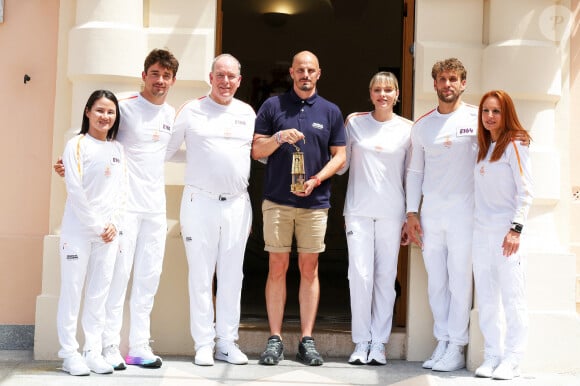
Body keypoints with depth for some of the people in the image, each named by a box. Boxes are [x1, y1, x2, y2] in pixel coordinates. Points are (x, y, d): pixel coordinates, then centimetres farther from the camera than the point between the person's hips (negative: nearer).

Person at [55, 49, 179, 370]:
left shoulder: (172, 115, 13)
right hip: (125, 204, -6)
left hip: (156, 208, 6)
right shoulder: (125, 107, -4)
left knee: (149, 276, 7)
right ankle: (109, 346, 5)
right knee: (119, 274, -5)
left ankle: (139, 347, 16)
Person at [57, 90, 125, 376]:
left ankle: (93, 352, 11)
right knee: (72, 291, -2)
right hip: (78, 230, -4)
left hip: (109, 231, 5)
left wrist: (113, 223, -3)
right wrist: (96, 226, -11)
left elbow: (121, 189, 10)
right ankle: (69, 354, 4)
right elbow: (74, 190, -10)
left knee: (99, 292, 5)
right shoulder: (77, 145, -2)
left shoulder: (117, 149, 13)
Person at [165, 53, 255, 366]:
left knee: (232, 275, 7)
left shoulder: (247, 113, 12)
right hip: (200, 202, -3)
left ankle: (227, 342, 16)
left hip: (237, 203, 3)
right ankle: (204, 344, 9)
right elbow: (166, 149, 4)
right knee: (201, 274, 1)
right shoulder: (191, 111, 2)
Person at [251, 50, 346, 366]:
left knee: (309, 269, 3)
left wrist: (317, 179, -10)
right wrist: (280, 137, -14)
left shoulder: (330, 111, 9)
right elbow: (256, 151, 4)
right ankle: (275, 339, 7)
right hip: (277, 201, -1)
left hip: (315, 201, 1)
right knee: (277, 267, 1)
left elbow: (339, 156, 6)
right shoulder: (273, 106, 6)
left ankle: (307, 340, 9)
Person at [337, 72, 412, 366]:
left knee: (386, 276, 3)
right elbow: (342, 165, 11)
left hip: (391, 212, 0)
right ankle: (361, 342, 6)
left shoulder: (407, 129, 5)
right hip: (359, 210, 0)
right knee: (360, 274, -5)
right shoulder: (354, 122, 6)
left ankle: (379, 342, 12)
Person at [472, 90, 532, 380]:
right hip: (481, 231, 7)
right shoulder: (482, 147, 15)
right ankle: (492, 356, 14)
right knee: (486, 299, 7)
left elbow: (525, 191, -8)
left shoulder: (514, 145, -4)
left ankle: (511, 360, 2)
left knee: (512, 296, -3)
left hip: (505, 231, -6)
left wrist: (516, 228, -15)